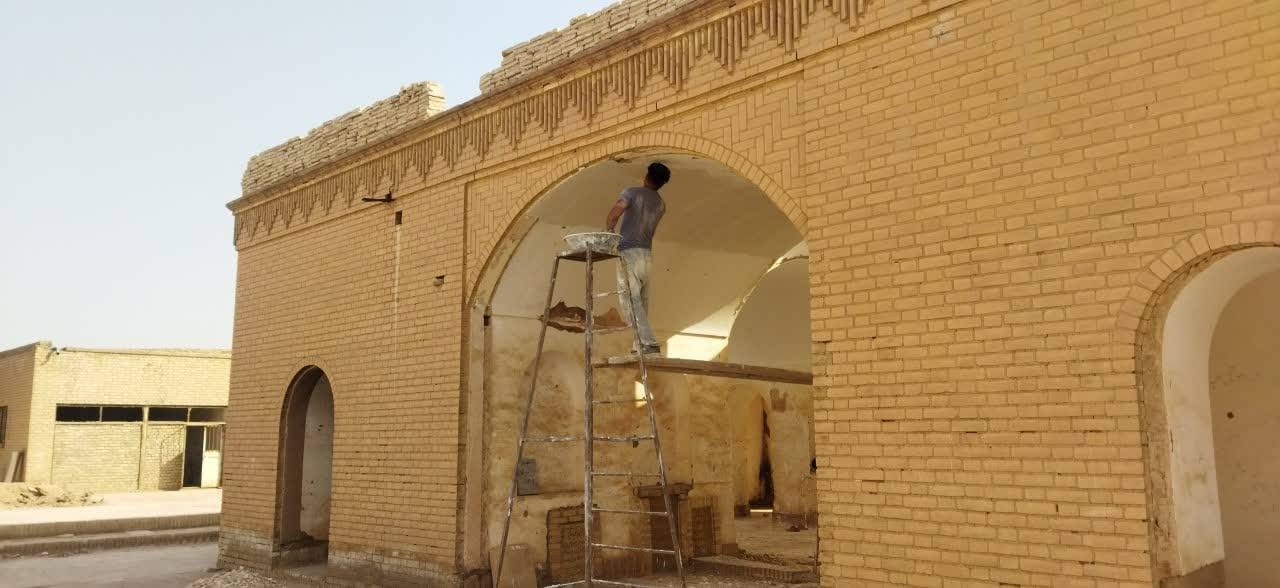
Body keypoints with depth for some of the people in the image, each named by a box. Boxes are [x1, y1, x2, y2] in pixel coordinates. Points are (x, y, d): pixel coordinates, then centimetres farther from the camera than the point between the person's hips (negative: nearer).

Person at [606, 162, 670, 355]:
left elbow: (612, 216, -12)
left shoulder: (632, 192, -2)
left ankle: (649, 342, -17)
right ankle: (642, 342, 13)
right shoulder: (661, 205, 15)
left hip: (629, 252, -6)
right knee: (642, 299, 12)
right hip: (647, 253, 6)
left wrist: (608, 234, 5)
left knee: (630, 298, -9)